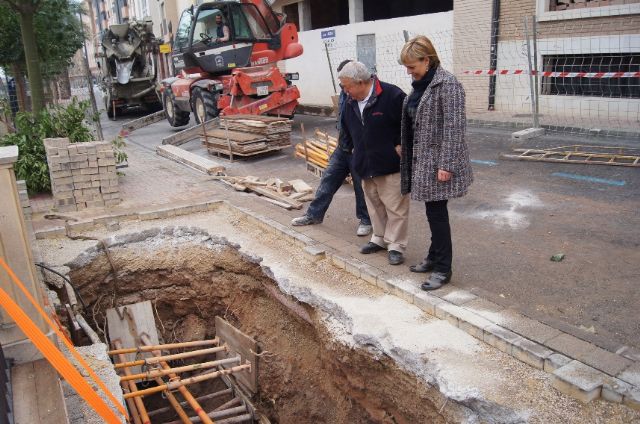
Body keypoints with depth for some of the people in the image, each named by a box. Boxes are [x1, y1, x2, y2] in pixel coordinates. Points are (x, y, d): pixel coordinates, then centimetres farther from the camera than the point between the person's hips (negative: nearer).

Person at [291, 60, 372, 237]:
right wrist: (340, 133, 13)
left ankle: (365, 220, 22)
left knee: (361, 186, 5)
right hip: (342, 148, 8)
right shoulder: (344, 93, 7)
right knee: (328, 180, 12)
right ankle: (314, 214, 23)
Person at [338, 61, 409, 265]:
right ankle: (379, 238, 32)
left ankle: (396, 246, 10)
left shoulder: (392, 95, -17)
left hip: (391, 165, -7)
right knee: (374, 206, 17)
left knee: (395, 207, 0)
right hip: (366, 166, 7)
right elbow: (347, 131, 23)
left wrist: (401, 147, -12)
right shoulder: (351, 103, 6)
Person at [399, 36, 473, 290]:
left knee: (437, 213, -1)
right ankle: (434, 257, 29)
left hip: (438, 161, -8)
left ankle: (443, 269, 11)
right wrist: (406, 153, 17)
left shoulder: (447, 84, -16)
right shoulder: (420, 84, 11)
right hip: (422, 160, 8)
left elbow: (455, 127, -19)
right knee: (432, 212, 16)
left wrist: (446, 164, -21)